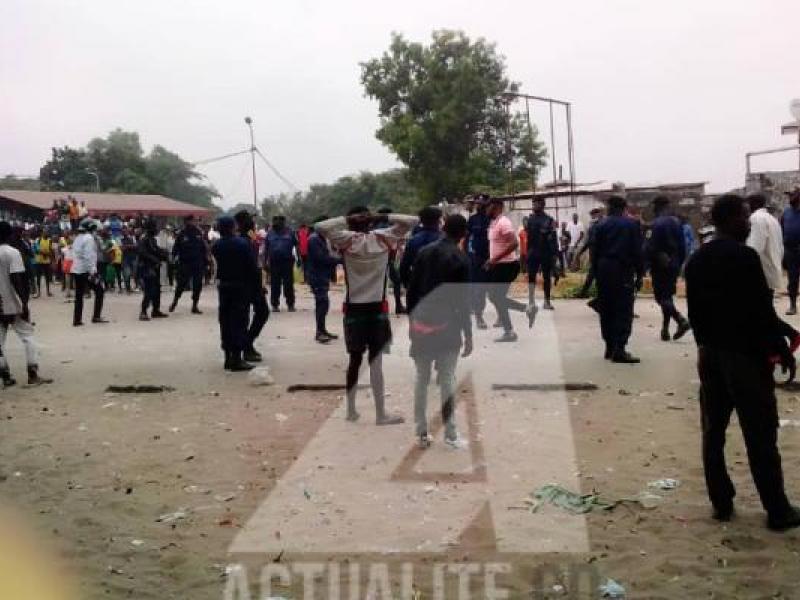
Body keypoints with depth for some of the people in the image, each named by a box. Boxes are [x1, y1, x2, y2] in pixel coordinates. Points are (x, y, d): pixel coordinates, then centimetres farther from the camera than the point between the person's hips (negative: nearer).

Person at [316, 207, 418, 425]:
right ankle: (381, 414, 3)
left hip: (353, 309, 1)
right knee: (376, 362, 1)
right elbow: (412, 221, 0)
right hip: (378, 308, -1)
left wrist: (346, 219, -5)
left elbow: (321, 226, -13)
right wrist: (382, 217, -2)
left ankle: (351, 410, 20)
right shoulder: (384, 237, -2)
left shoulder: (346, 240, -5)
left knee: (355, 360, 12)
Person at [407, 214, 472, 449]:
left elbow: (411, 289, 6)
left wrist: (412, 319, 15)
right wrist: (468, 335, -3)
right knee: (447, 381, 2)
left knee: (421, 380, 9)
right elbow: (463, 300, -10)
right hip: (446, 326, -4)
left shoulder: (424, 252, 6)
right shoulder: (460, 259, -8)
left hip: (421, 324, 4)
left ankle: (421, 433, 12)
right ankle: (450, 434, 6)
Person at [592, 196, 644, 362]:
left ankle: (610, 347, 16)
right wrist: (639, 274, 1)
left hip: (604, 270, 3)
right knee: (624, 311, -3)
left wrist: (596, 273, 8)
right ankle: (619, 350, -11)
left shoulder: (601, 225, 6)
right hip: (623, 270, -3)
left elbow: (595, 251, 4)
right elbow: (637, 252, -4)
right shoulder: (632, 224, 0)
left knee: (606, 311, 11)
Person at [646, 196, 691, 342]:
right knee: (668, 296, 14)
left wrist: (648, 263, -5)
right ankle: (665, 330, 16)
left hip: (660, 266, -7)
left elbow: (652, 247, -17)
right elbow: (682, 246, 11)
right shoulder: (676, 222, 10)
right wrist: (679, 263, 16)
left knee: (661, 297, -4)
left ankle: (681, 320, -20)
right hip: (674, 265, 7)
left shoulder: (656, 224, -13)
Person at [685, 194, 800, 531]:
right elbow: (762, 310, -16)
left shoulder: (696, 260, 6)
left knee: (713, 432, 10)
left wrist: (705, 343, 18)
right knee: (760, 436, 1)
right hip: (745, 354, -7)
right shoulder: (745, 256, -16)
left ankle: (721, 503, 17)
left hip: (710, 354, 7)